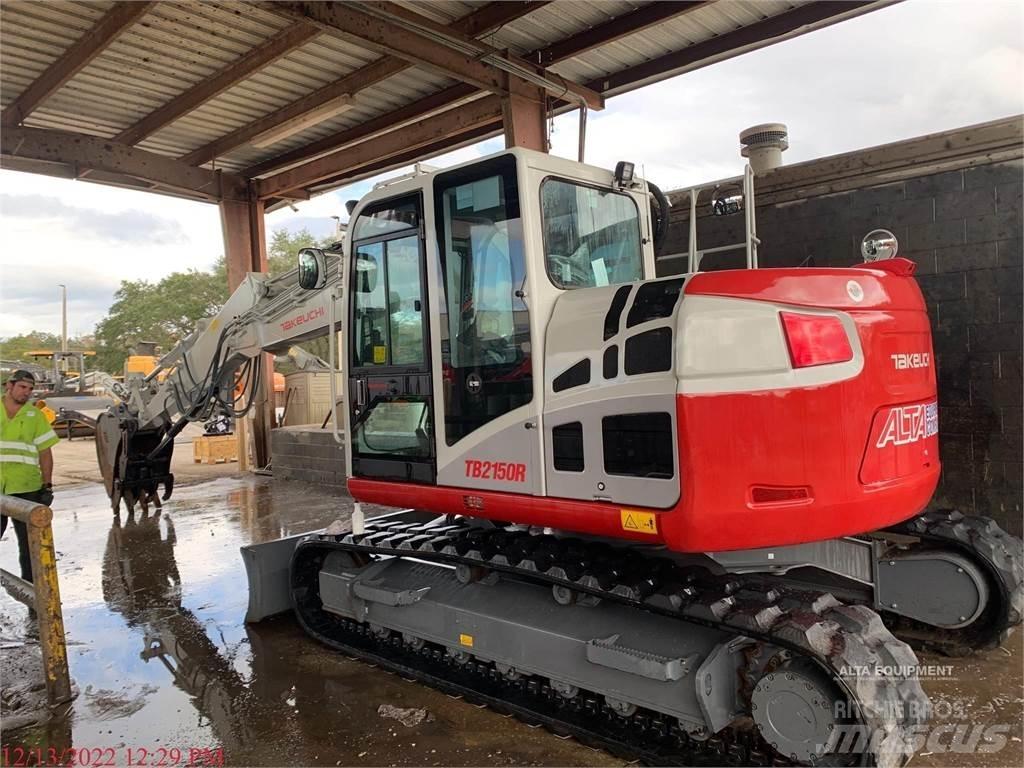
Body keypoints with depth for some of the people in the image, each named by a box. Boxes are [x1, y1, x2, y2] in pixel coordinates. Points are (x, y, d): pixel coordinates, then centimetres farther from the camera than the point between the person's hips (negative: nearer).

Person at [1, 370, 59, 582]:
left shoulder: (35, 415, 6)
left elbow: (45, 452, 5)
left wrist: (47, 485, 0)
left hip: (26, 488, 1)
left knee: (28, 539, 8)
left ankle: (29, 582, 18)